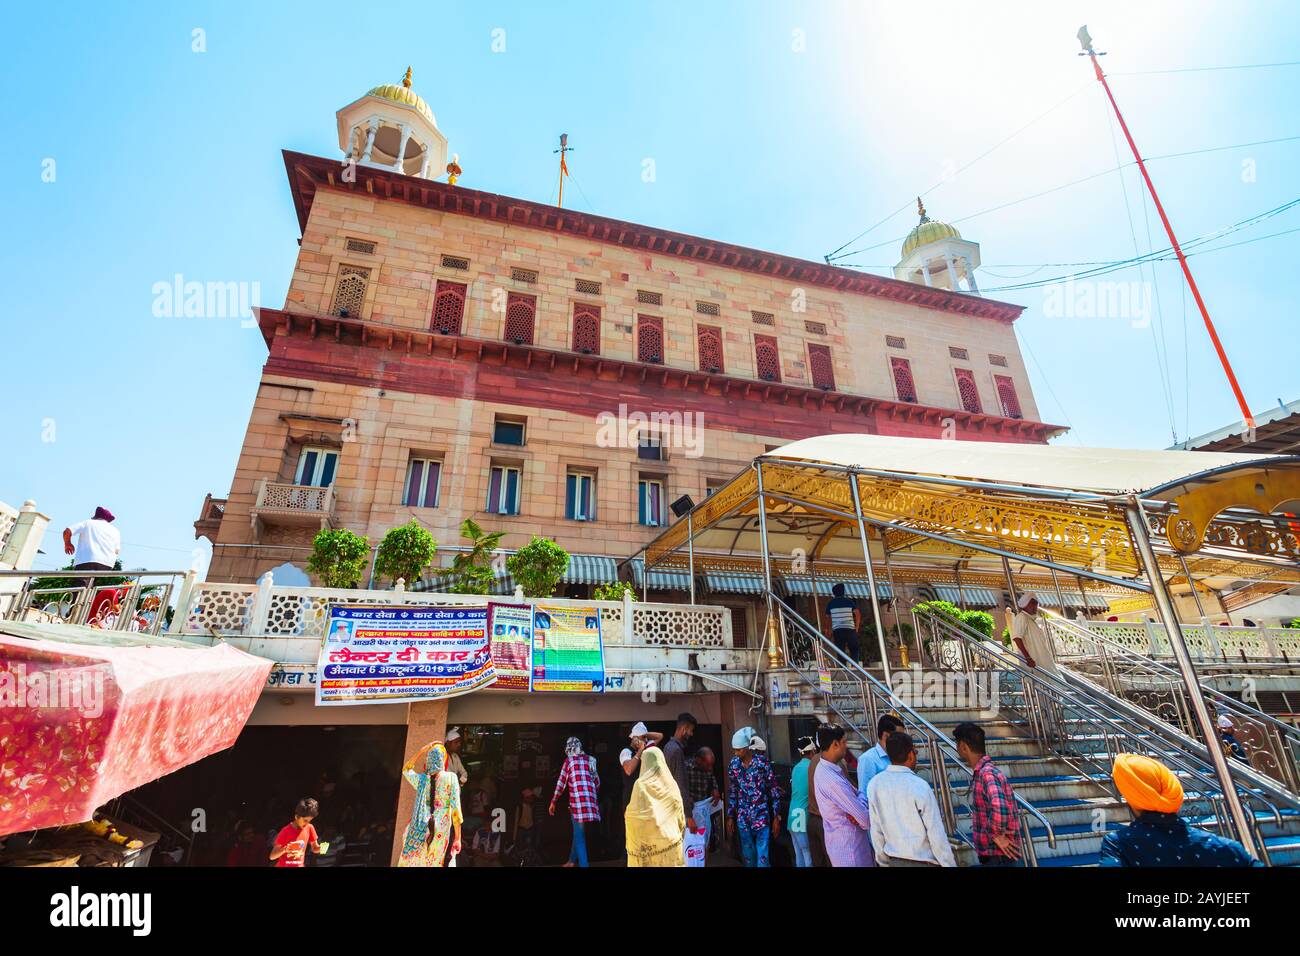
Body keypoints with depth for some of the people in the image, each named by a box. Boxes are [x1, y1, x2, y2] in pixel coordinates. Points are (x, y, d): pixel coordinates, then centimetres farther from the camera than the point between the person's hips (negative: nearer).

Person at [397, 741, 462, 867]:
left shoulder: (421, 779, 1)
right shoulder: (451, 777, -8)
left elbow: (406, 770, 23)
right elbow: (455, 809, -9)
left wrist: (422, 750, 17)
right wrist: (458, 838, -2)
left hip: (420, 830, 2)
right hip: (441, 832, -2)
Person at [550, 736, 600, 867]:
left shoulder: (569, 760, 2)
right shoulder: (589, 760, 15)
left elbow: (561, 783, 2)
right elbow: (597, 781, 18)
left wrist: (553, 802, 10)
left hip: (577, 800, -5)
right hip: (590, 799, 5)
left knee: (579, 835, 0)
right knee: (578, 832, 22)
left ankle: (583, 864, -6)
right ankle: (572, 860, 35)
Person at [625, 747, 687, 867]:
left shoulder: (641, 784, -11)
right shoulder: (671, 784, 1)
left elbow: (634, 814, -8)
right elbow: (680, 813, 7)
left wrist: (626, 814, 12)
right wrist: (679, 833, 20)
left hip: (649, 840, -4)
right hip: (671, 837, 4)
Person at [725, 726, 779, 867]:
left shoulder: (762, 762, -12)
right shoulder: (733, 764, -1)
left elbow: (773, 790, -6)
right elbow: (732, 792, 8)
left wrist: (776, 817, -6)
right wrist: (730, 817, 8)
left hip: (762, 817, -4)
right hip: (742, 818, 4)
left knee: (762, 858, -3)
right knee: (747, 856, 13)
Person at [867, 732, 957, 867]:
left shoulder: (874, 784, -6)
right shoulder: (919, 786, -20)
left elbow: (876, 829, 1)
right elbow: (936, 834, -16)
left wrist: (884, 861, 13)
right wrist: (950, 864, -3)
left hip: (894, 860, 5)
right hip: (924, 861, -5)